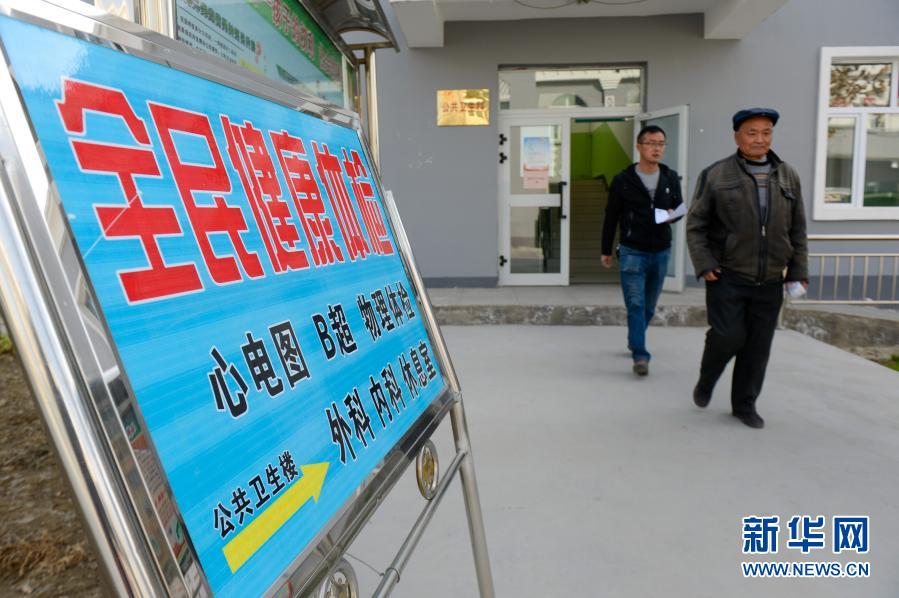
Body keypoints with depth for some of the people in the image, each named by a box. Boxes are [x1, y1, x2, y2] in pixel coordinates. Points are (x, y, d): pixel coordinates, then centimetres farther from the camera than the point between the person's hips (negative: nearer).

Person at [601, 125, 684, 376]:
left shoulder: (671, 178, 5)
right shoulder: (623, 180, -4)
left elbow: (680, 206, 13)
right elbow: (611, 217, 2)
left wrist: (673, 214, -13)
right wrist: (606, 250, 5)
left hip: (661, 251, 4)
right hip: (632, 252, -4)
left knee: (650, 305, 15)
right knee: (635, 305, -9)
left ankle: (634, 340, 37)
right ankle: (640, 355, -6)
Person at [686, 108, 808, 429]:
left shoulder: (788, 176, 10)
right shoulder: (716, 175, -1)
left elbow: (798, 230, 13)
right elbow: (695, 225, -1)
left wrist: (798, 272, 7)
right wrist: (704, 265, -10)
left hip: (770, 281, 4)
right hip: (727, 277, -3)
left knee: (758, 345, 6)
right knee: (729, 336, -8)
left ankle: (745, 404, 22)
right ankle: (706, 381, 22)